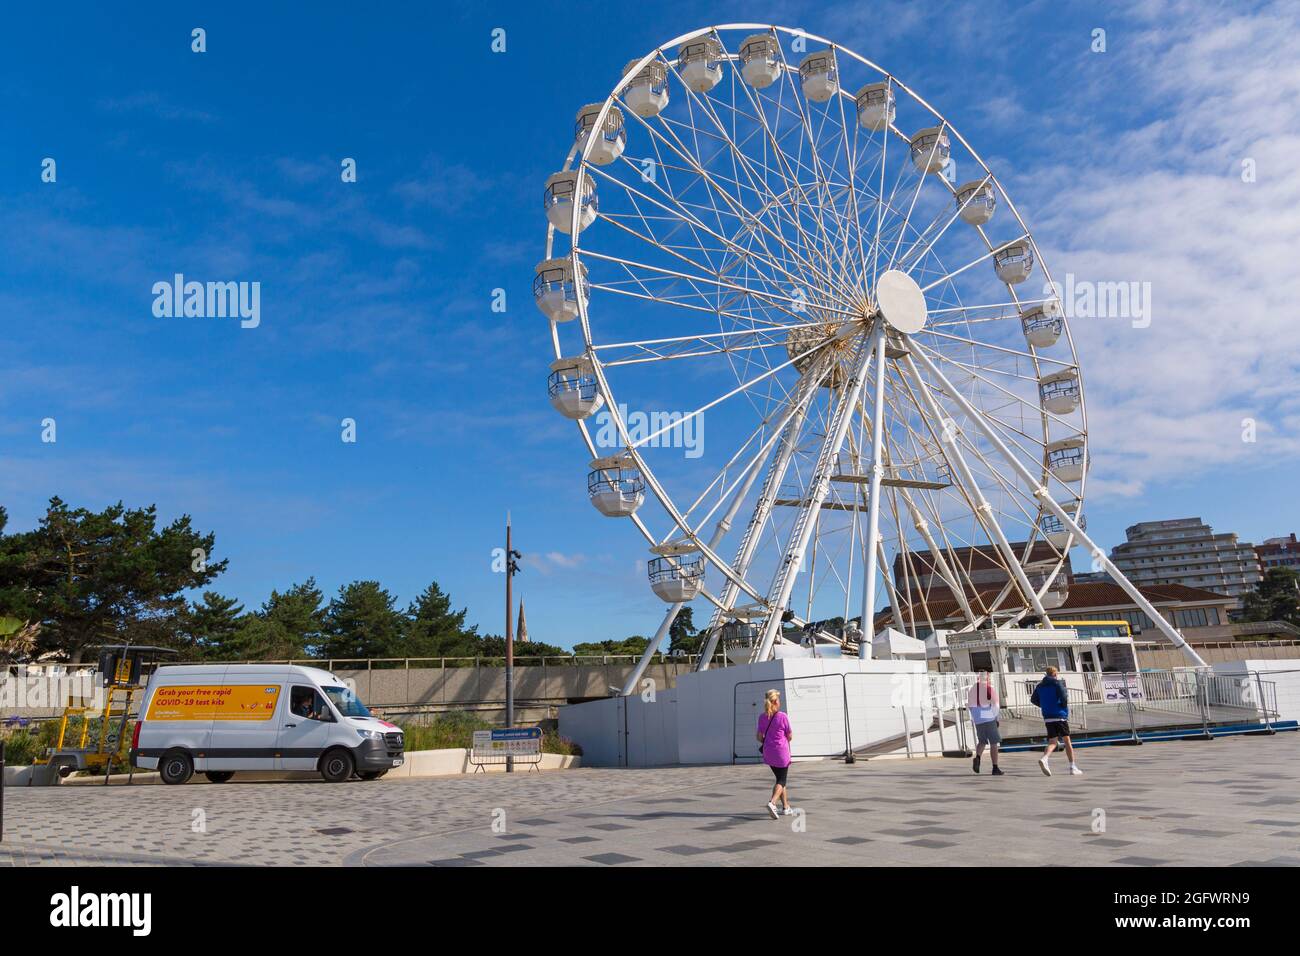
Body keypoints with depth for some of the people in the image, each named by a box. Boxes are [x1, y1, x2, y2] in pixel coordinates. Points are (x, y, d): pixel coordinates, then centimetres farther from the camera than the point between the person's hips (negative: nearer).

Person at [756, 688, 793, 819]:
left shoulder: (762, 717, 0)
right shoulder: (783, 717, -13)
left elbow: (760, 737, 3)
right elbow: (790, 737, -4)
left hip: (768, 753, 5)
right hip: (781, 752, -5)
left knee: (780, 778, 19)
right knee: (781, 780, 3)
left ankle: (786, 807, 24)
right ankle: (772, 802, -20)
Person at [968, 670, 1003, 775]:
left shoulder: (973, 688, 6)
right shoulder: (989, 688, -11)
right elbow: (995, 704, -12)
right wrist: (997, 718, 0)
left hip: (977, 719, 5)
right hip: (989, 718, -5)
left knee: (981, 741, 19)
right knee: (994, 743, 4)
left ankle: (977, 758, -6)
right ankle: (995, 768, 4)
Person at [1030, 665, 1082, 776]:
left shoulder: (1040, 686, 11)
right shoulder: (1058, 683, -4)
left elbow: (1033, 699, 12)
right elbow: (1064, 697, -17)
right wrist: (1065, 705, 1)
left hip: (1047, 717, 4)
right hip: (1060, 716, -4)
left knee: (1052, 741, 5)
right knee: (1067, 741, 6)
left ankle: (1044, 759, -23)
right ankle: (1073, 767, 7)